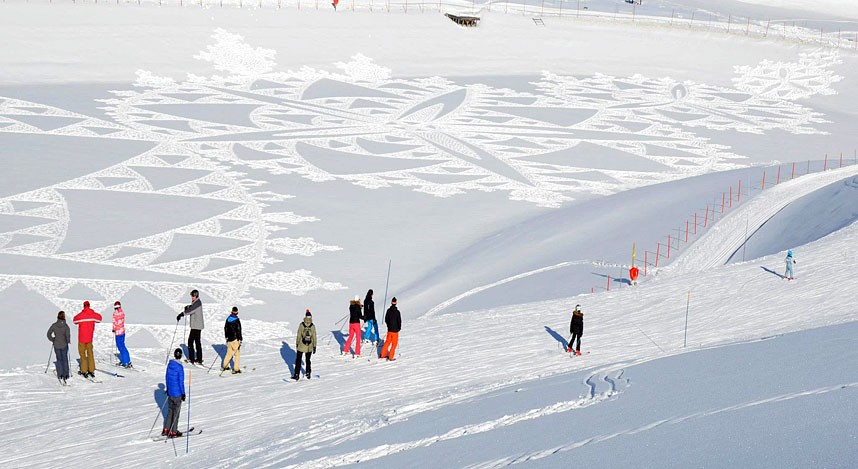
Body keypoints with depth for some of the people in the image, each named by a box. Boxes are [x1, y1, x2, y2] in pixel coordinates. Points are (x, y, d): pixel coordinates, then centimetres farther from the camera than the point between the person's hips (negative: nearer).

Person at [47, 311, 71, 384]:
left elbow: (49, 334, -3)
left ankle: (60, 375, 10)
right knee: (65, 359, 13)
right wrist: (68, 341, 0)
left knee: (59, 359, 16)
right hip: (64, 345, -2)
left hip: (56, 345, 2)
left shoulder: (54, 325, -7)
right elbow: (68, 335, -20)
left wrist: (53, 340, 10)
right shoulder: (65, 326, -15)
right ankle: (65, 375, 13)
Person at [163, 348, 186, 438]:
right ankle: (173, 432, 11)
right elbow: (181, 381, -17)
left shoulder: (170, 364, 0)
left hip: (170, 392, 6)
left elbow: (166, 377, 10)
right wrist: (183, 393, -9)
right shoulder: (180, 367, -20)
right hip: (177, 393, -6)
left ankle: (166, 430, 22)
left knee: (170, 411, 19)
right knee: (176, 412, 5)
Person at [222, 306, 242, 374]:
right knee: (237, 354, 2)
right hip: (235, 339, -6)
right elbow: (238, 331, -16)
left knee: (229, 353, 20)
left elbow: (225, 328, 14)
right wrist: (240, 340, -10)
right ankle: (236, 369, 0)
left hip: (229, 339, 6)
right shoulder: (237, 320, -16)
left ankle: (224, 366, 26)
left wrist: (226, 337, 26)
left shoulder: (228, 319, 4)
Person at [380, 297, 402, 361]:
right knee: (394, 344, 6)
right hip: (395, 330, -5)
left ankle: (383, 354, 24)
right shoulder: (397, 312, -16)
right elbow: (399, 321, -12)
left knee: (387, 341, 19)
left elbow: (386, 319, 6)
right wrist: (399, 328, 5)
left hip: (389, 329, 5)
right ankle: (391, 357, 5)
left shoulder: (388, 310, -3)